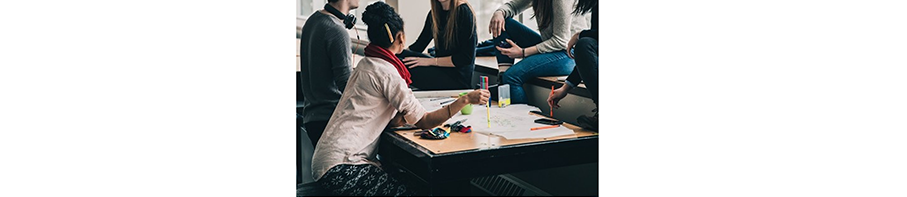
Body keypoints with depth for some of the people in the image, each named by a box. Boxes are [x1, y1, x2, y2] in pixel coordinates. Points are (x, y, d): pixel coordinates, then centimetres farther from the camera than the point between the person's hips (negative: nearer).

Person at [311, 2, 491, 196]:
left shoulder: (366, 64, 13)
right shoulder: (386, 72, -16)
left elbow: (394, 120, 10)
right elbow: (424, 122, -15)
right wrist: (466, 99, -13)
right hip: (340, 168, -9)